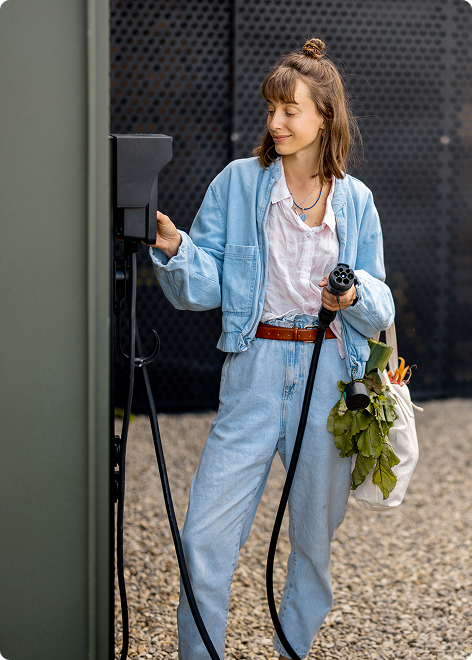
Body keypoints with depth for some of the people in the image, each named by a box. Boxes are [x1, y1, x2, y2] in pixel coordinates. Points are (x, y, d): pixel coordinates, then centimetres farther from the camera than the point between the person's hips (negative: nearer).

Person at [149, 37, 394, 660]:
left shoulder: (354, 200, 7)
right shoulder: (238, 183, 3)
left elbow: (381, 309, 10)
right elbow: (204, 287, 1)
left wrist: (355, 294, -12)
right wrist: (173, 248, -18)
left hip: (330, 374, 1)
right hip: (255, 369, -1)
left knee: (316, 533, 10)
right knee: (206, 533, -7)